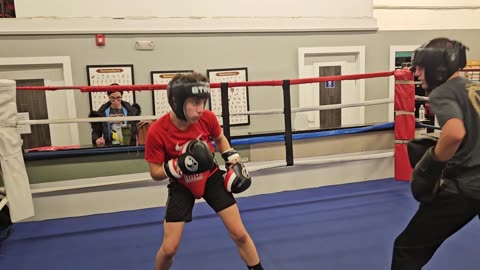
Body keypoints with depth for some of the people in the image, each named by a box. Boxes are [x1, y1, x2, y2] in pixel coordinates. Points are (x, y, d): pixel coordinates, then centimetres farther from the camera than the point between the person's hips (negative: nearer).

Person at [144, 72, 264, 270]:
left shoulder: (208, 118, -19)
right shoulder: (157, 131, -27)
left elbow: (219, 139, 6)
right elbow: (155, 173, -18)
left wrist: (234, 161, -4)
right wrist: (179, 165, -34)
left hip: (211, 178, 2)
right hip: (181, 186, -1)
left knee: (240, 234, 2)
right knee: (169, 248, -2)